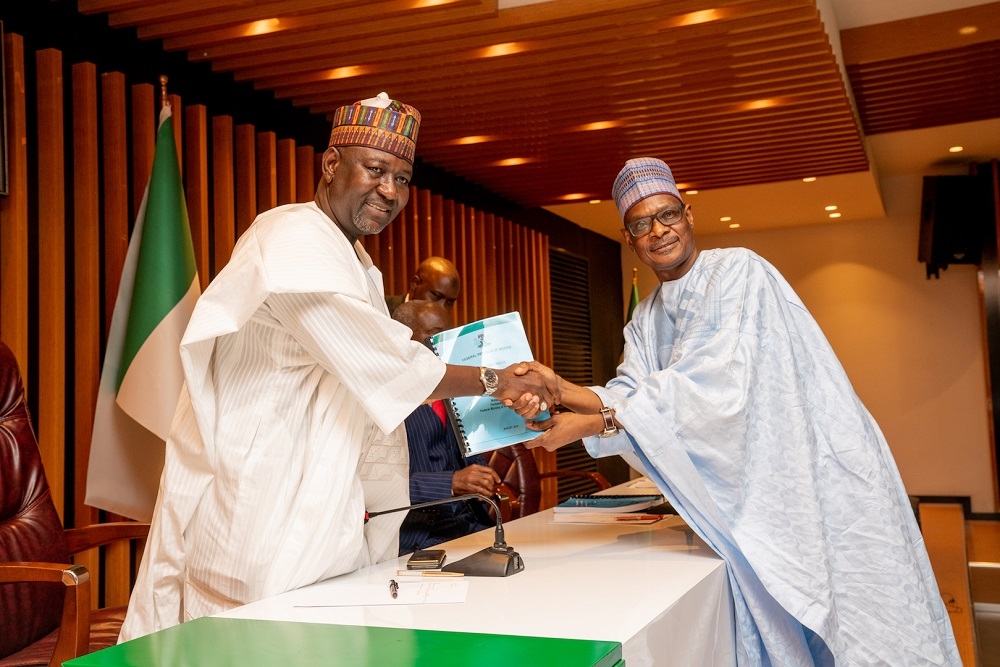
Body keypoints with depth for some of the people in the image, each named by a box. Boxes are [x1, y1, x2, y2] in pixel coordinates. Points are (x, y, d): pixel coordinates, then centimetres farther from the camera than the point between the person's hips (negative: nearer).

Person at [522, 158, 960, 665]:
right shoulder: (646, 318, 9)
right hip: (747, 494, 6)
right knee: (767, 626, 9)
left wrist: (594, 423, -29)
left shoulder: (737, 271, -15)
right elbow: (631, 393, -3)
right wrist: (564, 392, -23)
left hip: (815, 472, -6)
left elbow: (711, 385, -26)